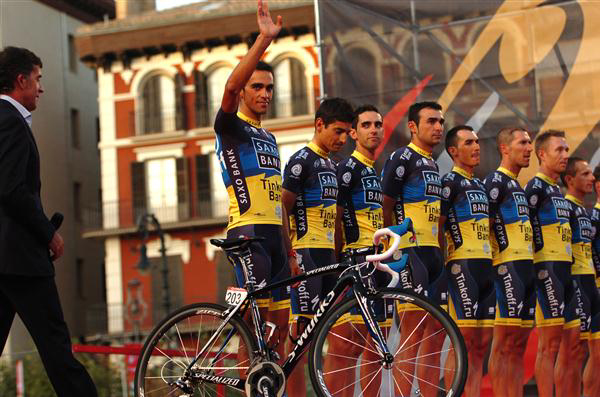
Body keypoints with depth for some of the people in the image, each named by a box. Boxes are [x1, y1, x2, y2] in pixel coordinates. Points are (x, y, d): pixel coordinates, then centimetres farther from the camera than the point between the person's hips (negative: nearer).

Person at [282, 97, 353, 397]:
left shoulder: (330, 165, 19)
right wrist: (289, 255, -18)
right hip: (306, 253, -9)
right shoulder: (302, 160, -8)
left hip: (327, 254, 9)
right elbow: (283, 209, -12)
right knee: (301, 327, -10)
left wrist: (338, 257, 20)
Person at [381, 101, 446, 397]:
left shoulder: (432, 164, 20)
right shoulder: (402, 158, -7)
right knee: (414, 333, -11)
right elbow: (384, 207, -11)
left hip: (435, 255, 9)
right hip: (412, 253, -9)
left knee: (436, 334, 8)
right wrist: (396, 247, -11)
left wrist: (443, 251, 20)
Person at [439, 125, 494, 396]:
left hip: (487, 266, 8)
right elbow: (436, 226, -10)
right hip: (463, 265, -8)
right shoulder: (450, 182, -4)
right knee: (464, 337, -12)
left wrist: (495, 262, 19)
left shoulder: (480, 185, 22)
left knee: (482, 342, 6)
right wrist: (444, 262, -14)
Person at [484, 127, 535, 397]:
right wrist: (495, 261, -17)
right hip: (508, 266, -9)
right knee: (504, 343, -10)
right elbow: (484, 224, -13)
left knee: (519, 344, 8)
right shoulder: (496, 180, -6)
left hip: (527, 266, 9)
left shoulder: (518, 186, 23)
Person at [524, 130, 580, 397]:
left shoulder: (558, 191, 22)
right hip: (547, 268, -9)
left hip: (565, 270, 9)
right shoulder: (536, 187, -6)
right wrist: (540, 269, -19)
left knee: (571, 340, 8)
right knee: (550, 340, -11)